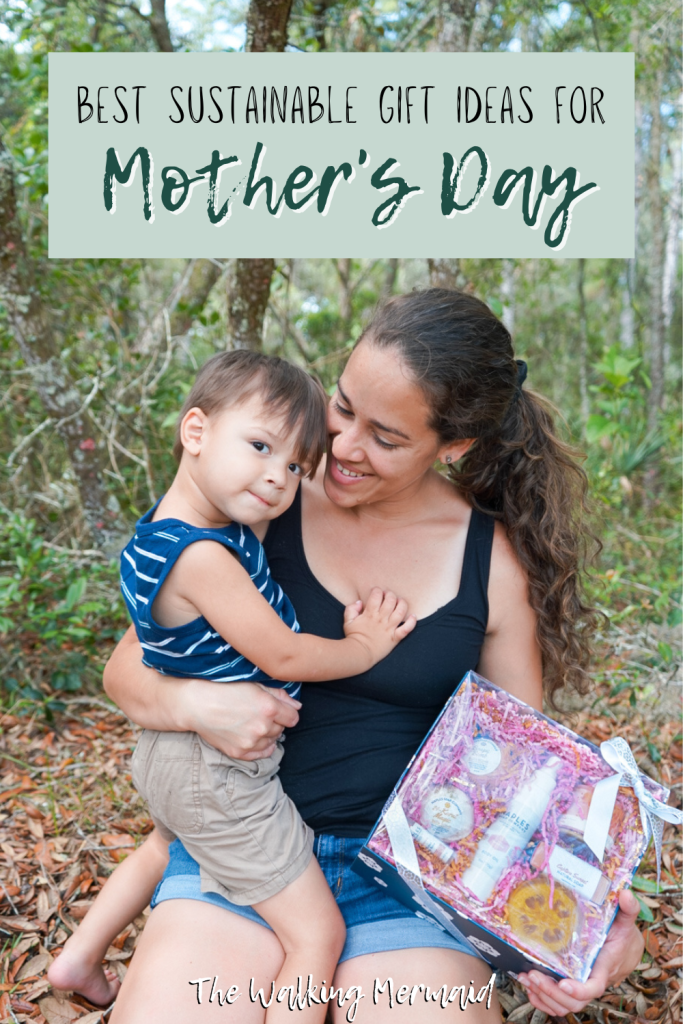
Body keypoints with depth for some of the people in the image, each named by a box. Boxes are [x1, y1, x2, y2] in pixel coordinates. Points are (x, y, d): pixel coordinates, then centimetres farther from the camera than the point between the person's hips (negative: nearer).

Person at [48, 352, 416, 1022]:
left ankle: (79, 960, 56)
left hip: (172, 754, 11)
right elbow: (282, 658, -26)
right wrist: (366, 647, -10)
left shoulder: (206, 524, -3)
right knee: (318, 936, -2)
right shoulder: (200, 557, -31)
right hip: (219, 779, -11)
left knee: (165, 848, 39)